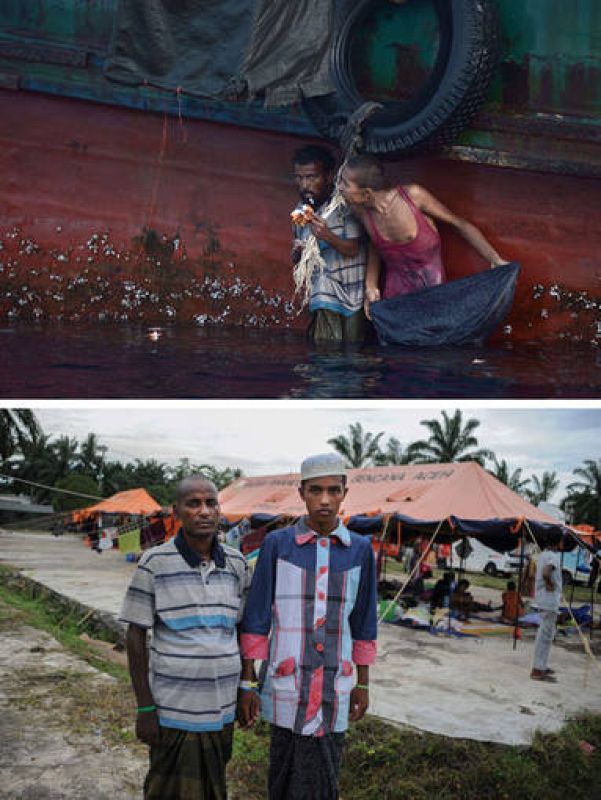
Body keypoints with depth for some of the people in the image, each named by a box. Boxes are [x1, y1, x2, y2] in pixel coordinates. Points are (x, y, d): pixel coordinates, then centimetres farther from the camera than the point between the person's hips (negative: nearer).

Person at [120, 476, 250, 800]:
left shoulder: (236, 563, 2)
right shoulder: (155, 562, -9)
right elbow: (136, 636, -5)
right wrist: (144, 707, -7)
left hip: (223, 711, 4)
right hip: (174, 712, -4)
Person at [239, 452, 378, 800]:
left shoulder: (360, 549, 2)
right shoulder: (277, 544, -4)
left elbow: (363, 623, 9)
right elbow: (256, 620, -1)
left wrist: (363, 684, 12)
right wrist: (248, 683, -1)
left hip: (334, 687, 1)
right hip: (286, 685, -1)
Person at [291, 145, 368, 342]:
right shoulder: (301, 210, 9)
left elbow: (352, 250, -13)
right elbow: (297, 259, 19)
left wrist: (327, 235, -31)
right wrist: (297, 253, -5)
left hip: (353, 291, -4)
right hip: (324, 295, 4)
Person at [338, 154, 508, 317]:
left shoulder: (412, 195, -24)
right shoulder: (361, 210, -14)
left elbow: (460, 224, -15)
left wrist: (495, 260, -18)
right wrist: (371, 285, -5)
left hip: (430, 283, -2)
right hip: (395, 287, 3)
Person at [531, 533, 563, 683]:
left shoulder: (543, 554, 11)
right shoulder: (554, 557, -17)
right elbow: (545, 573, -35)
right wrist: (550, 585, -17)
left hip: (543, 599, 10)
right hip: (550, 599, -10)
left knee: (544, 633, 18)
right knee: (546, 634, -7)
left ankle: (541, 666, 27)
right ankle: (538, 670, -7)